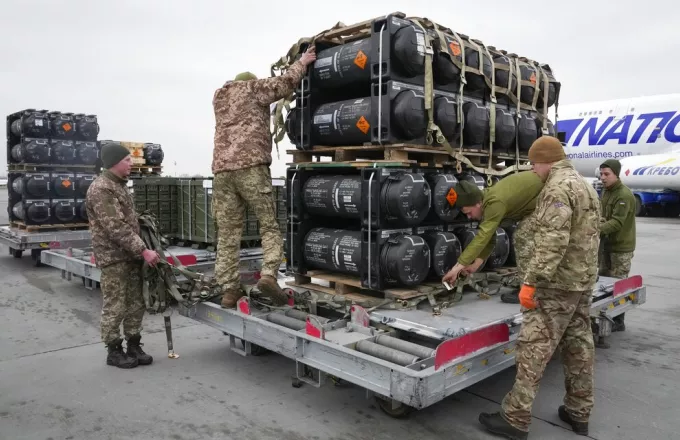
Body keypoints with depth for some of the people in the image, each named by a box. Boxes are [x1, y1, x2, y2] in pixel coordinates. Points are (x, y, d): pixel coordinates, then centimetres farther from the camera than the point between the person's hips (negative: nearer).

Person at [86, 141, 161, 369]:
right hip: (114, 258, -9)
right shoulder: (101, 189, -16)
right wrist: (143, 251, -23)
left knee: (136, 304, 11)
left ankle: (134, 346, 21)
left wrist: (140, 251, 16)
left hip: (131, 256, 9)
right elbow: (116, 228, -23)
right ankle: (114, 351, 13)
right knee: (115, 307, 0)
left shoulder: (120, 185, 16)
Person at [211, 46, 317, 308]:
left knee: (227, 233, 3)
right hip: (251, 166, -5)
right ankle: (268, 275, -18)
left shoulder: (219, 97, 30)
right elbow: (285, 84, 3)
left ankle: (229, 290, -1)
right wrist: (302, 62, 19)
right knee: (269, 226, 1)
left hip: (222, 169, 5)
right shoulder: (253, 88, 13)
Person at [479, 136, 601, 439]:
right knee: (579, 346, 14)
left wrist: (531, 281, -26)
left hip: (558, 283, -10)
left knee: (534, 348, -7)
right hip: (584, 280, 10)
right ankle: (578, 413, 25)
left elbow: (553, 242, -26)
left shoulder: (558, 187, -16)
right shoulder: (585, 185, 17)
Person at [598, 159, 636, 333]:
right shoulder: (605, 191, 11)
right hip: (607, 244, 9)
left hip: (621, 247, -9)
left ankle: (618, 322, 8)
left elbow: (617, 222, -27)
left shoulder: (624, 195, -19)